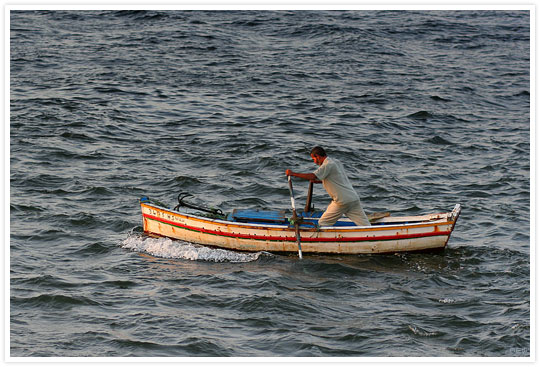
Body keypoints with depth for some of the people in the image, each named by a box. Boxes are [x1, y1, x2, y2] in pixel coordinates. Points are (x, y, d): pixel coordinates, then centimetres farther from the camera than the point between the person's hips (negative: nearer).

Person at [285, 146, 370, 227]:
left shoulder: (328, 165, -10)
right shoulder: (336, 162, 18)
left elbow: (312, 176, -18)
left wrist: (293, 174, -11)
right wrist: (317, 181, 21)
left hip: (342, 201, -8)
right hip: (354, 198, 8)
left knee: (323, 224, 3)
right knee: (365, 225, 2)